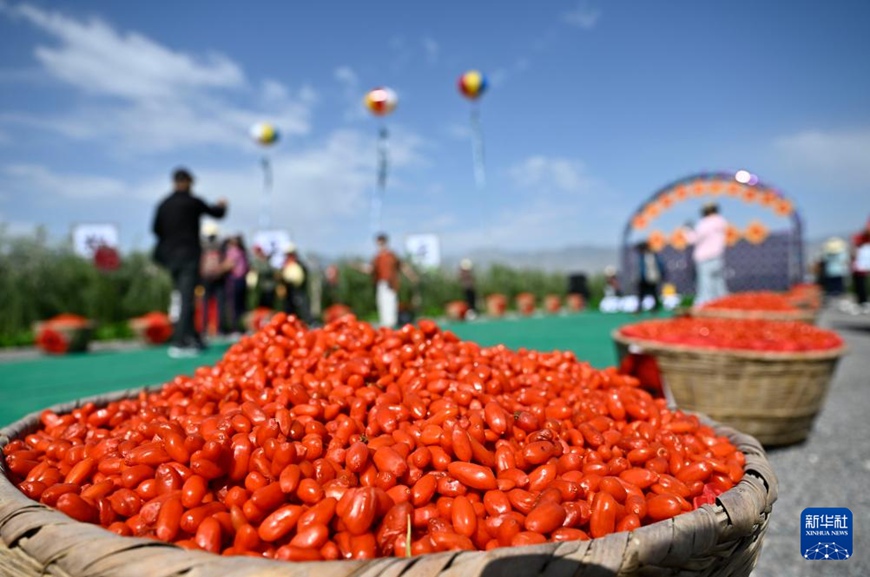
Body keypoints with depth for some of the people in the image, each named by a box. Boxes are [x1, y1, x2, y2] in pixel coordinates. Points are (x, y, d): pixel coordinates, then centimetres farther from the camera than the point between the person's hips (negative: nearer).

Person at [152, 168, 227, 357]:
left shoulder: (163, 204, 7)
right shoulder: (193, 202, -5)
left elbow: (156, 229, 9)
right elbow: (217, 213, 7)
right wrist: (221, 205, 28)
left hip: (171, 257, 5)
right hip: (189, 256, -5)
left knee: (183, 299, 15)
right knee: (186, 300, -7)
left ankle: (194, 339, 21)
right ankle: (178, 344, -13)